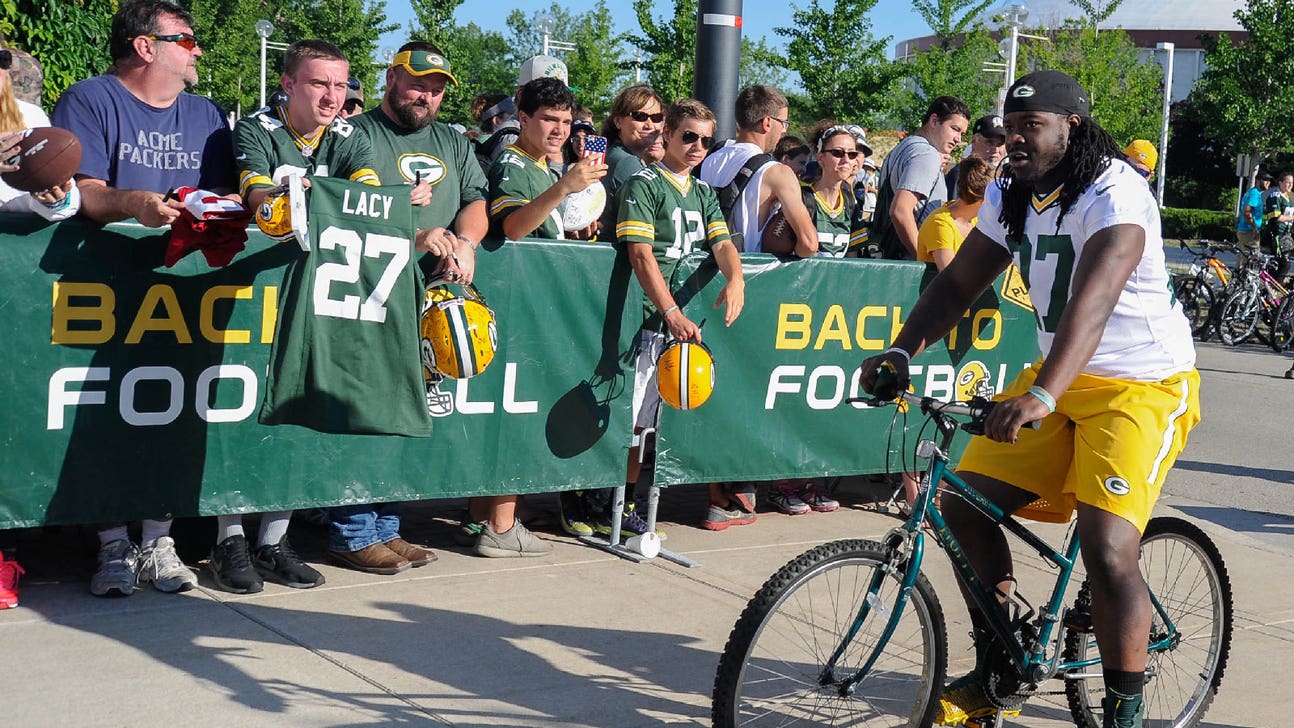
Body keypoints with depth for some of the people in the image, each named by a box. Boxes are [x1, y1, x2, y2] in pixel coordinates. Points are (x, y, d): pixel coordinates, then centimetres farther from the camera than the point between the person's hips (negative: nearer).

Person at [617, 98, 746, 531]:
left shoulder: (704, 192, 18)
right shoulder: (644, 184, -3)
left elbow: (722, 242, 7)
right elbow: (640, 254, -13)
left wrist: (735, 280, -16)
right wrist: (672, 313, -23)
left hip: (697, 319, 7)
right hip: (654, 317, -7)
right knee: (639, 418, -6)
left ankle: (718, 500, 21)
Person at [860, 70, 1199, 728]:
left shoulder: (1114, 193, -23)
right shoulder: (1010, 197, 3)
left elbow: (1092, 301, -37)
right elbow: (957, 284, 3)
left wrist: (1041, 396, -51)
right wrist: (901, 352, -15)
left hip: (1143, 385, -7)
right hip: (1057, 379, 8)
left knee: (1107, 550, -21)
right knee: (965, 506, 0)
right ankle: (994, 675, 17)